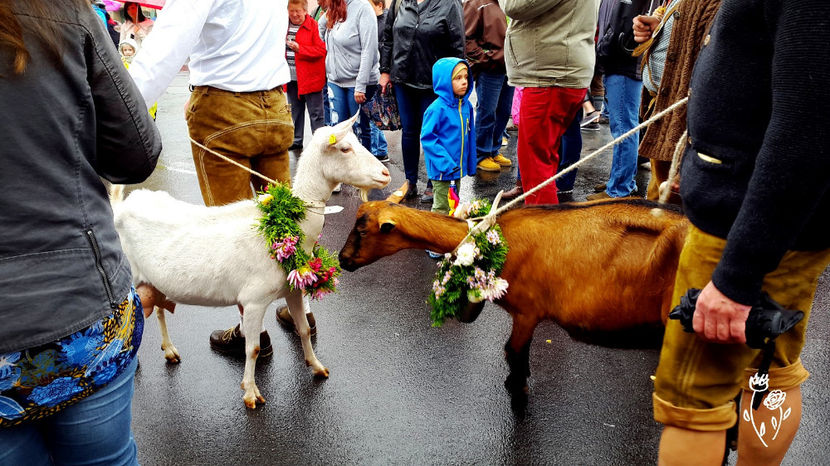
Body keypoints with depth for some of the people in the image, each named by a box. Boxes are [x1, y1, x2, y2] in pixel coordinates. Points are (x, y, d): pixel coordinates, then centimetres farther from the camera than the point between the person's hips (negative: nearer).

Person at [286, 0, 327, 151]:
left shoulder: (314, 26, -9)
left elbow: (321, 50, -16)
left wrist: (300, 48, -20)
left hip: (310, 78, -6)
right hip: (291, 78, 6)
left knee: (316, 113, 0)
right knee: (295, 111, 17)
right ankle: (296, 141, 28)